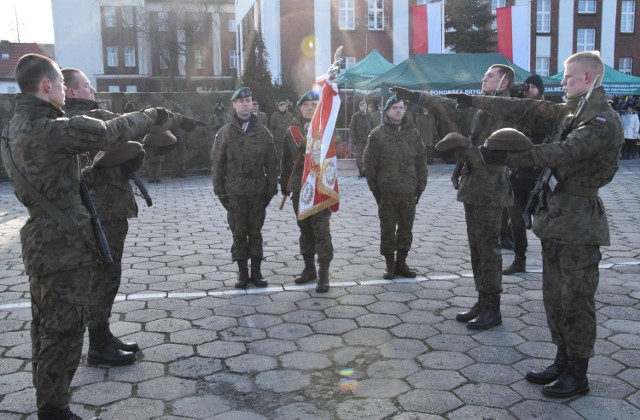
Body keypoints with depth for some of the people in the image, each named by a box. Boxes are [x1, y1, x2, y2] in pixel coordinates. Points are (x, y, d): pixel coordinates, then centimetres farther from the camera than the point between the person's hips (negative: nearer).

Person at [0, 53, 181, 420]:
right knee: (64, 333, 1)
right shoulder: (48, 128, -22)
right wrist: (154, 116, -3)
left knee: (47, 330, 20)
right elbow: (110, 131, -17)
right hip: (64, 248, -10)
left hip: (43, 242, 10)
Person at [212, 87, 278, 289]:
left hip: (258, 191, 1)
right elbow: (217, 165, 2)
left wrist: (271, 189, 0)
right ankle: (242, 272, 15)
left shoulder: (263, 132, 3)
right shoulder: (225, 133, 1)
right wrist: (220, 191, -3)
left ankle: (256, 271, 17)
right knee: (239, 233, 5)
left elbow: (271, 164, 4)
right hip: (235, 192, -1)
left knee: (255, 232, 8)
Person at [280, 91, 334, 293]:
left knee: (321, 230, -6)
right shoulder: (292, 131, 8)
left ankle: (324, 274, -1)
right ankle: (309, 268, 26)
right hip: (299, 188, 4)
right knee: (305, 229, 13)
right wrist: (285, 185, 9)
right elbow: (286, 160, 11)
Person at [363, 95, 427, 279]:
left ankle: (401, 262, 22)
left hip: (409, 190, 3)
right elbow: (370, 163, -1)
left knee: (406, 228, 9)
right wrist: (375, 187, -4)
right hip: (387, 191, -3)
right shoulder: (378, 134, -1)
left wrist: (420, 185, 5)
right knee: (388, 229, 4)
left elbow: (420, 161, 10)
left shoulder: (413, 133, 8)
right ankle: (390, 264, 15)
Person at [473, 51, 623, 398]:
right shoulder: (568, 112, 12)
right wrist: (473, 101, 6)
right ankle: (563, 362, 28)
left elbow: (564, 152, -27)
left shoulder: (602, 120, -15)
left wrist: (508, 157, -32)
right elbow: (525, 111, 10)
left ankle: (578, 375, 15)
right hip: (555, 214, 9)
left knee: (576, 299, 1)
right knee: (555, 295, 15)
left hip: (579, 219, -9)